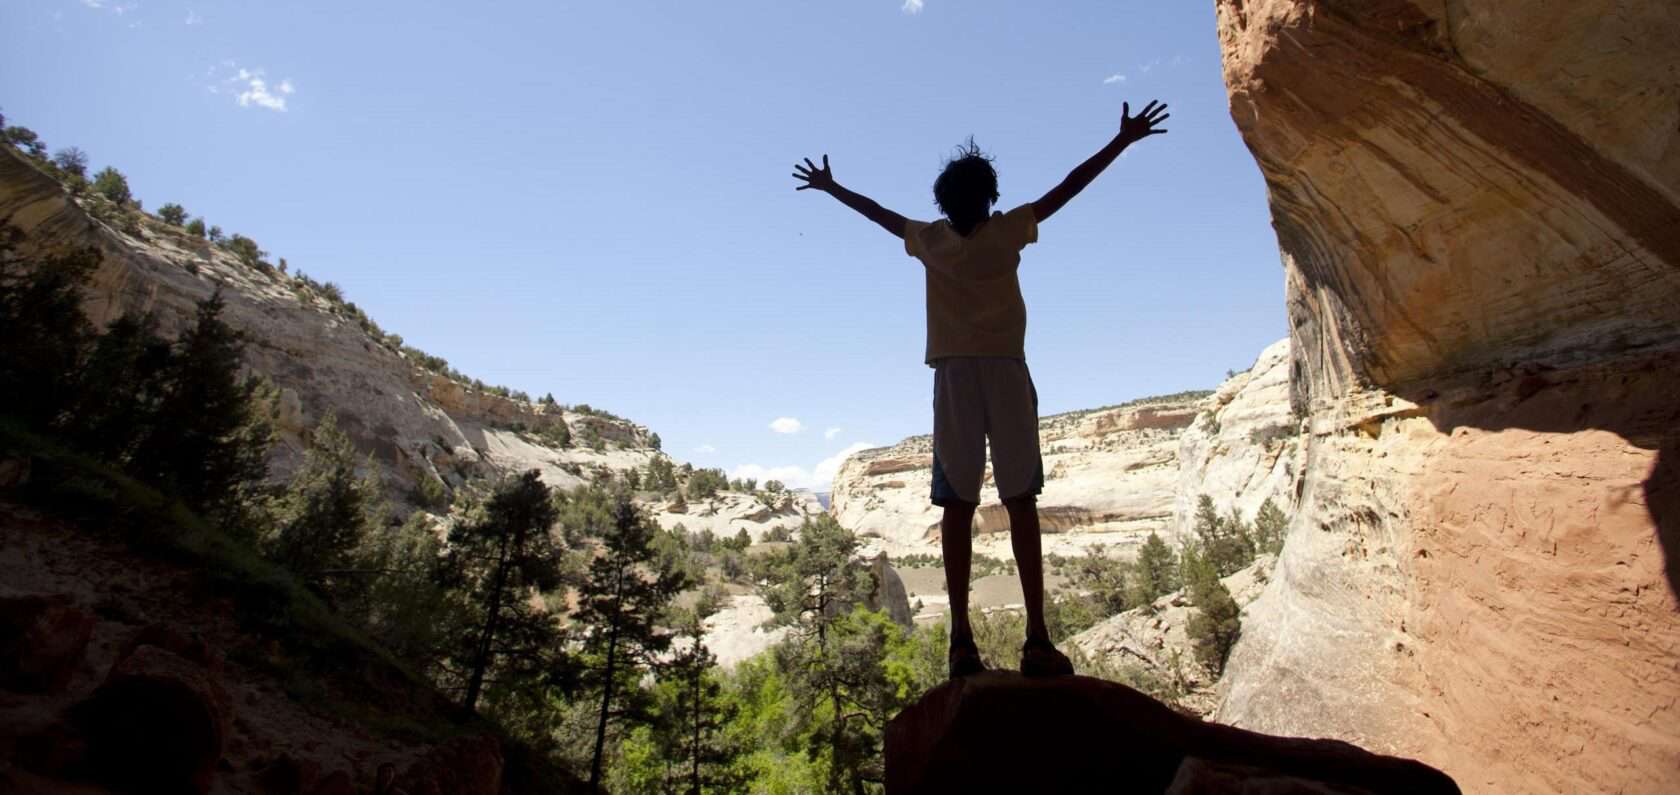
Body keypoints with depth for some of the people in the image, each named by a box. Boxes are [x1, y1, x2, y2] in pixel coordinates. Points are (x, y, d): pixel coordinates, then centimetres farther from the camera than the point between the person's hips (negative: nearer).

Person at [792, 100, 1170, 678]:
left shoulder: (929, 241, 11)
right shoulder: (1008, 231, 5)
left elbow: (878, 212, 25)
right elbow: (1067, 188, 9)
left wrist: (830, 187, 41)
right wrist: (1124, 139, 20)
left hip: (954, 376, 2)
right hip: (1004, 371, -2)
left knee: (958, 506, -1)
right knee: (1020, 502, -2)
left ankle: (962, 641, -3)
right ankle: (1036, 638, -5)